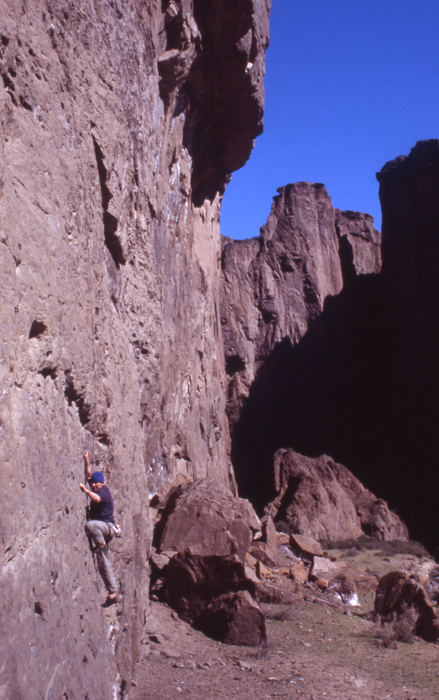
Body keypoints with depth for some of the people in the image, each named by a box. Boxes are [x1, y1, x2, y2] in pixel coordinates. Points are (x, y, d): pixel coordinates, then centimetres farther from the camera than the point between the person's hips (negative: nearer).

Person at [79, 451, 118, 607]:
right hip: (100, 529, 9)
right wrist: (86, 462, 14)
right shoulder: (97, 491, 15)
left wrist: (85, 490, -39)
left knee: (90, 525, -41)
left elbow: (96, 499, -34)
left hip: (106, 526, -9)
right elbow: (89, 476, 24)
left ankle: (101, 545, -18)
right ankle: (112, 593, 8)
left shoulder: (103, 491, -11)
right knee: (103, 564, 5)